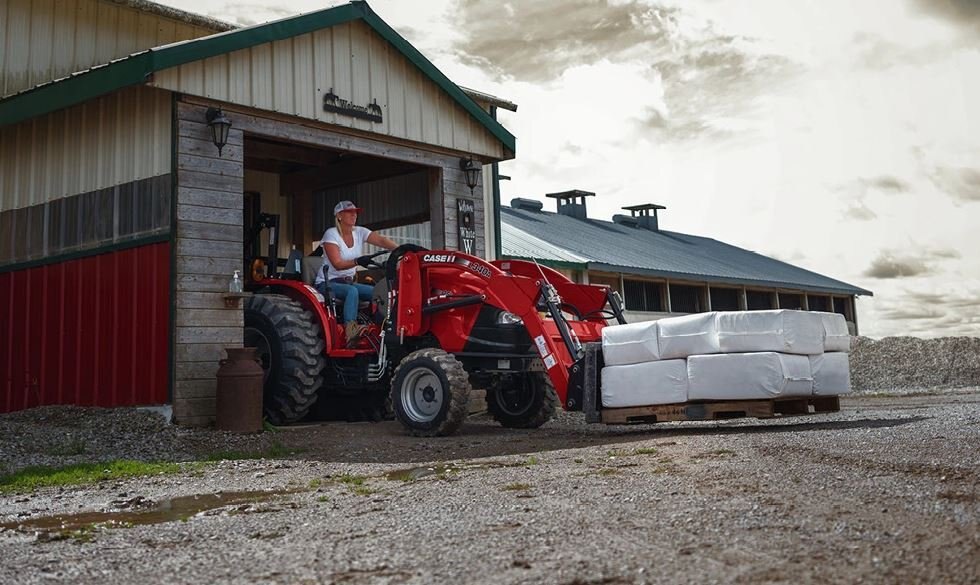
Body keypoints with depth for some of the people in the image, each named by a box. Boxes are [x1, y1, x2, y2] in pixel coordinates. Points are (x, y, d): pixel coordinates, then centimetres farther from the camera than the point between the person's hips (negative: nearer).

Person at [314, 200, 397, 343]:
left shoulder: (359, 232, 4)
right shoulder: (331, 234, -11)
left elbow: (382, 241, -13)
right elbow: (337, 264, -21)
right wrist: (357, 261, -38)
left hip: (348, 281, 7)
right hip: (327, 283, -6)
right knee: (352, 291, -36)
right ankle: (350, 328, -49)